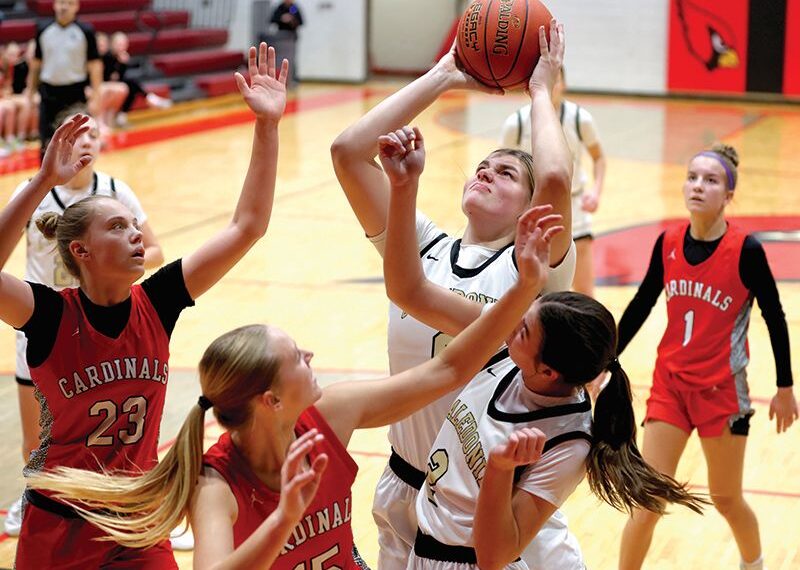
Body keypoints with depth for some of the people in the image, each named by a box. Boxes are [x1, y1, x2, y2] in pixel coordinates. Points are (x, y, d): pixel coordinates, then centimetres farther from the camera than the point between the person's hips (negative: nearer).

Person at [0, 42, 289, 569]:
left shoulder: (156, 303, -5)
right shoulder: (52, 315, -15)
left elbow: (247, 227, -8)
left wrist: (267, 126, -16)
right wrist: (44, 183, -40)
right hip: (60, 528, -3)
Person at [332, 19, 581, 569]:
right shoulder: (421, 248, 1)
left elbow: (556, 178, -30)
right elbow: (347, 152, -6)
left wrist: (541, 91, -13)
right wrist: (443, 77, -3)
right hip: (407, 492, 4)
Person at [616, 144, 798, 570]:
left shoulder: (746, 250, -15)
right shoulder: (668, 243, -4)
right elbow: (641, 306, 9)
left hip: (722, 390, -3)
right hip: (669, 384, 3)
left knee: (725, 499, 14)